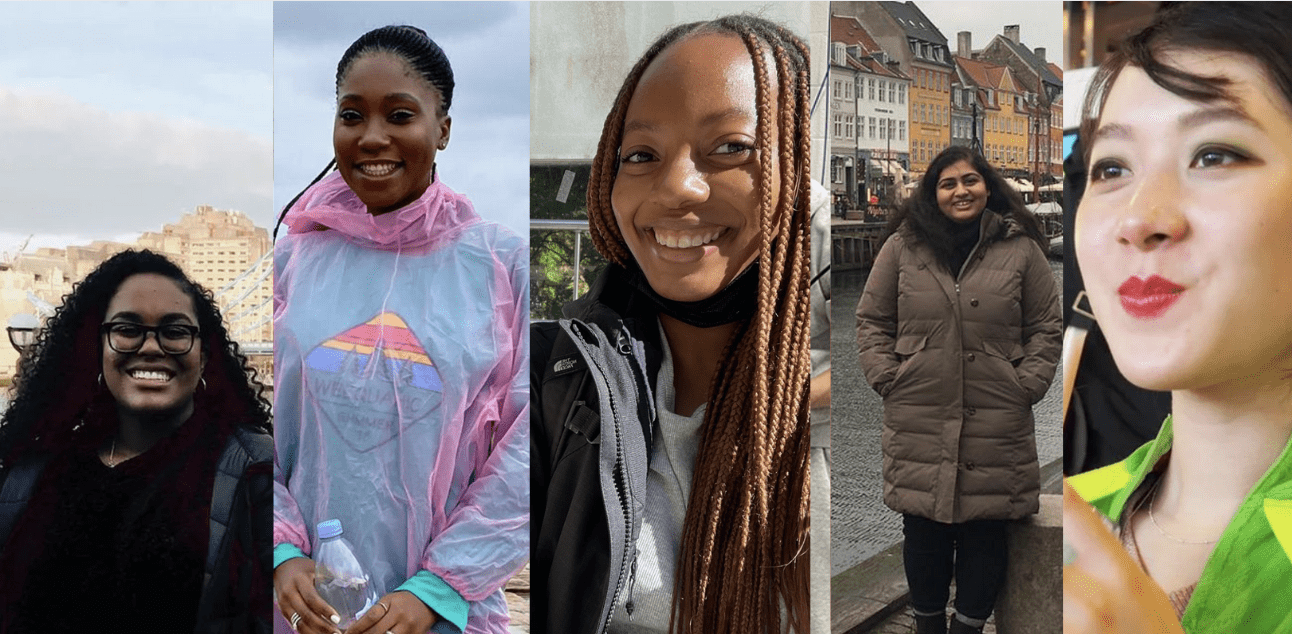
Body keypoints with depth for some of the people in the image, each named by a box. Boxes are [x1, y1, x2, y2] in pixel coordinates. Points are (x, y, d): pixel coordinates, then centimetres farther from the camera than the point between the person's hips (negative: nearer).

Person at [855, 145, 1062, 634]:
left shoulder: (1021, 249, 4)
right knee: (923, 530, 10)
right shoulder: (902, 247, 4)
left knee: (985, 531, 7)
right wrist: (887, 378, -2)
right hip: (918, 423, 1)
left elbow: (1047, 327, 8)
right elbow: (872, 320, 9)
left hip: (997, 424, 0)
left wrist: (1027, 385, -2)